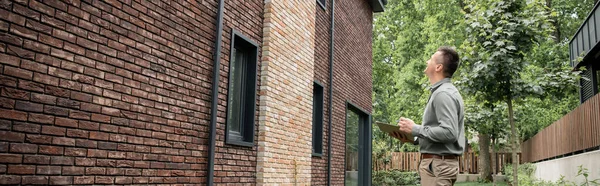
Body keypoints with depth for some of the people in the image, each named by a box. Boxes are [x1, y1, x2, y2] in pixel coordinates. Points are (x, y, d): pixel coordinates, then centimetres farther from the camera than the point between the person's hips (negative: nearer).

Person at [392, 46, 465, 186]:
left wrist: (415, 129, -18)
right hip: (438, 162, 10)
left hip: (438, 164, -10)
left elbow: (449, 133, -25)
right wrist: (412, 138, 10)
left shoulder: (443, 94, -16)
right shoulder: (442, 91, 17)